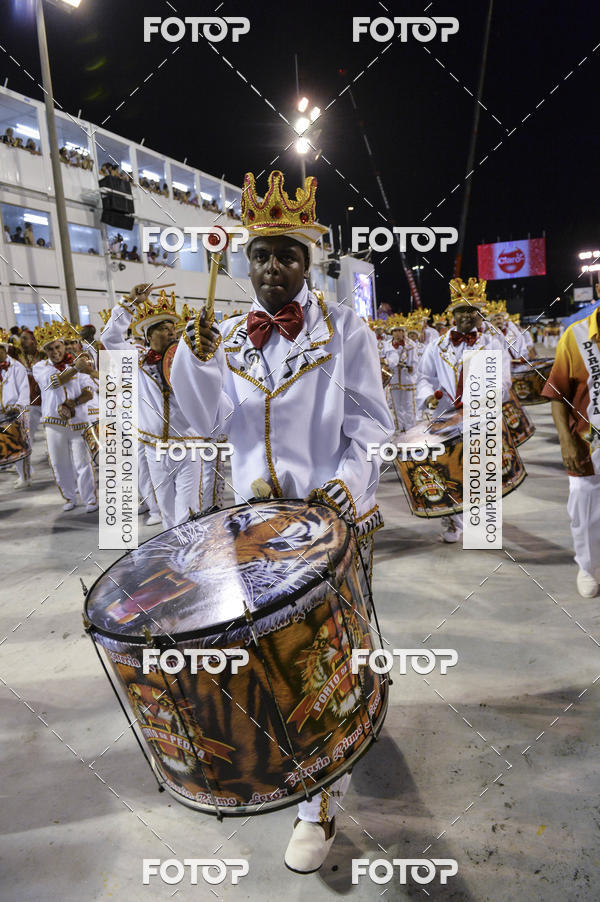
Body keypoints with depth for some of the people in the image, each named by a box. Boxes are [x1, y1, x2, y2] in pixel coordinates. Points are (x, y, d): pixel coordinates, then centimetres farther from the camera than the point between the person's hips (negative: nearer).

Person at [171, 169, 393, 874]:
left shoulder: (343, 328, -3)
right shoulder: (229, 336, 7)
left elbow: (370, 422, -4)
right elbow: (214, 423, 0)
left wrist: (349, 481, -21)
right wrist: (197, 361, -15)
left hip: (333, 512, -4)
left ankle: (320, 804, 21)